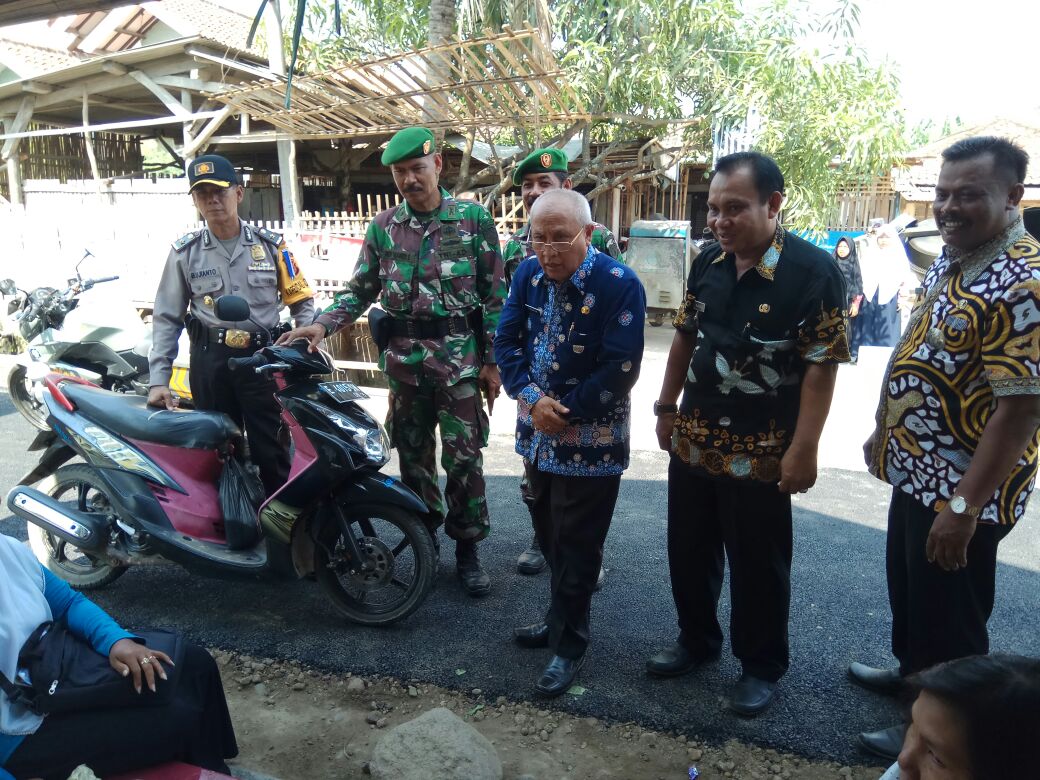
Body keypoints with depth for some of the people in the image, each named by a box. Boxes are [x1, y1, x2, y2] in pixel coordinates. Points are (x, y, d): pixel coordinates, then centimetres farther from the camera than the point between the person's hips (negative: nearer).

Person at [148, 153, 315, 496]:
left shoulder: (270, 244, 5)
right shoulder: (184, 251, 5)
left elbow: (301, 300, 8)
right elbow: (166, 317, 7)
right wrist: (158, 379, 0)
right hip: (210, 363, 1)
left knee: (274, 454, -1)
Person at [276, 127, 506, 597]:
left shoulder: (474, 220, -1)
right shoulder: (383, 227, 8)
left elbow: (493, 295, -1)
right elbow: (361, 290, 8)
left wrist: (492, 361, -4)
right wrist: (323, 325, -10)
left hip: (460, 359, -3)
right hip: (403, 360, 3)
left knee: (463, 458, -1)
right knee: (412, 455, 12)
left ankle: (467, 549, 15)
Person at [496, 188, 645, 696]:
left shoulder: (620, 285, -18)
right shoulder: (528, 274, 1)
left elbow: (619, 370, -20)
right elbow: (507, 341, 1)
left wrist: (565, 411, -17)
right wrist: (532, 399, -14)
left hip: (591, 441, -6)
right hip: (538, 434, 6)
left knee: (576, 545, 5)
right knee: (549, 534, 20)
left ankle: (569, 643, 22)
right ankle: (564, 617, 40)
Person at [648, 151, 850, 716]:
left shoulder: (812, 270, -15)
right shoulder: (708, 262, 3)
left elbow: (821, 366, -16)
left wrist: (803, 449, -18)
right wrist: (666, 407, 12)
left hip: (761, 452, -5)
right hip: (693, 441, 6)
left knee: (757, 565, 9)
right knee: (688, 550, 18)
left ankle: (761, 667, 31)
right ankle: (697, 641, 40)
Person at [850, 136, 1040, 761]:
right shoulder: (949, 260, 6)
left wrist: (965, 505, -27)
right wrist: (886, 433, 19)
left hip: (962, 491, -9)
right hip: (917, 472, 9)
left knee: (949, 615, 8)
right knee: (908, 587, 26)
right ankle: (913, 675, 48)